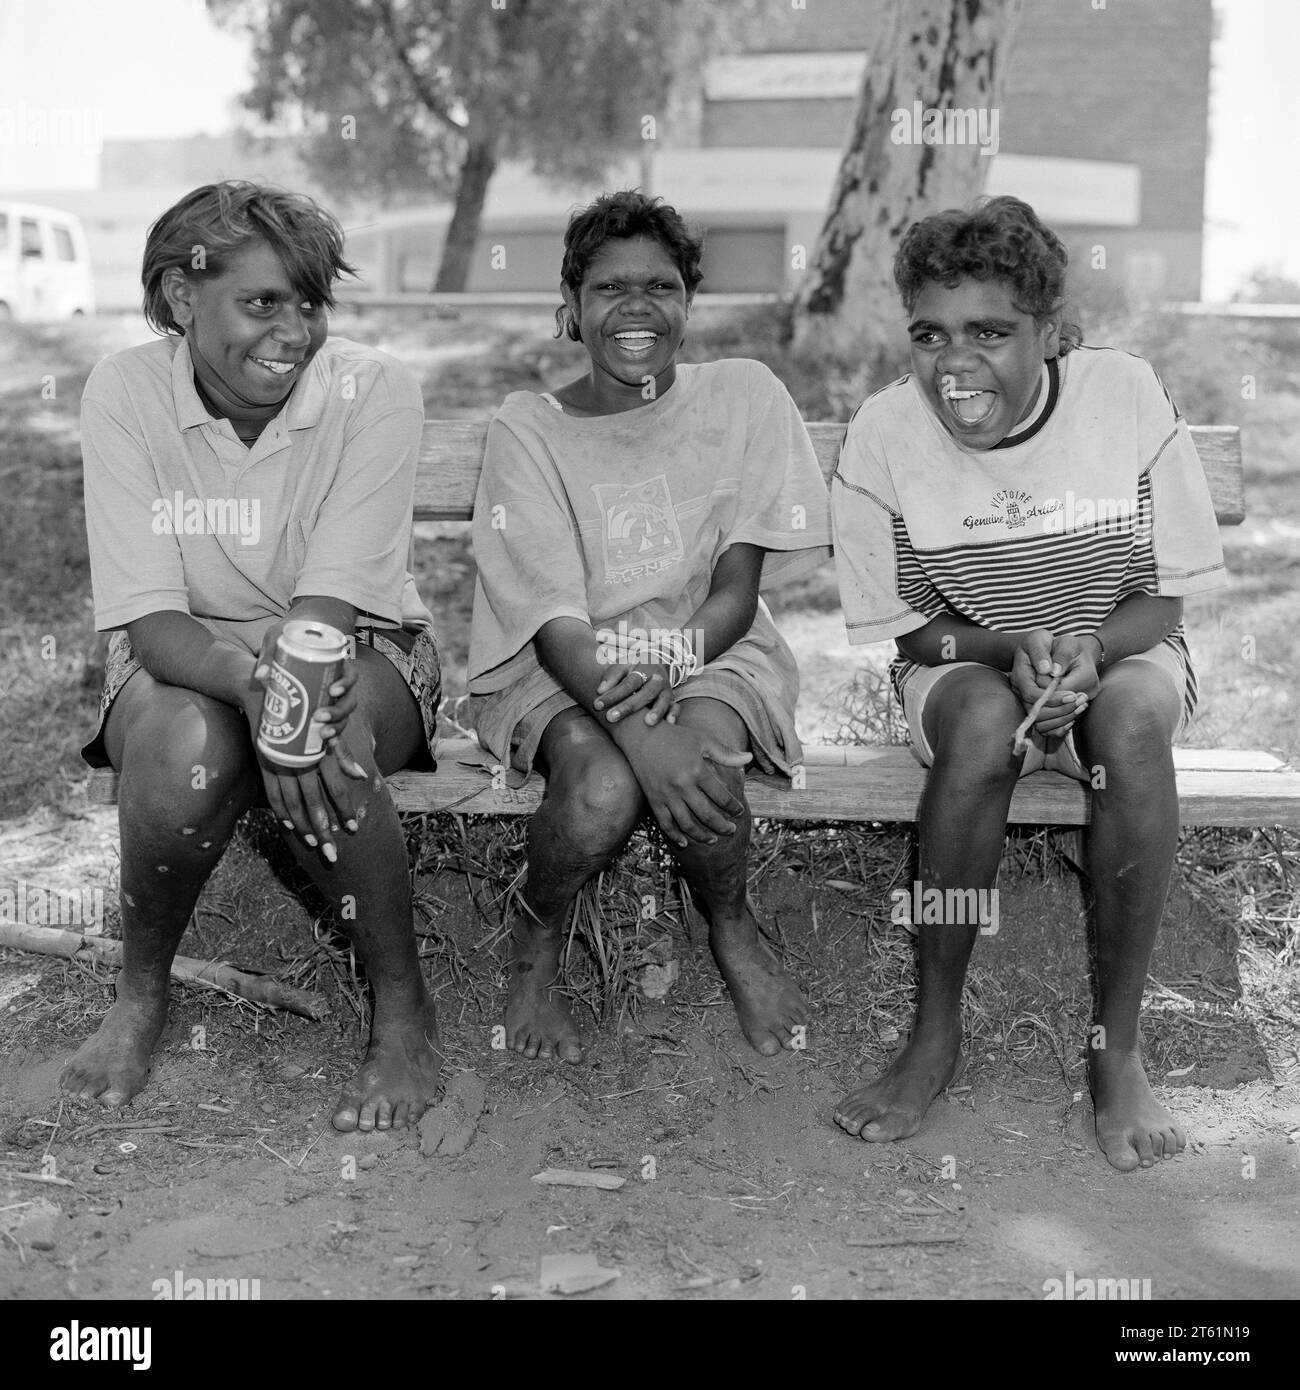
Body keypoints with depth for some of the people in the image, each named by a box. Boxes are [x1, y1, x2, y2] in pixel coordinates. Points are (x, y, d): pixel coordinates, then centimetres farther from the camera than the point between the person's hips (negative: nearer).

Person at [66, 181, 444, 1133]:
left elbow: (329, 602, -20)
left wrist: (289, 669, -41)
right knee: (185, 748, -35)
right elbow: (150, 619, -20)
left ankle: (405, 1018, -13)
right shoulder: (126, 393, -13)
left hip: (358, 650, 0)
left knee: (321, 752, -36)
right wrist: (254, 683, -40)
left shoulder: (374, 391, -15)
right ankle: (140, 998, -5)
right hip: (184, 662, 1)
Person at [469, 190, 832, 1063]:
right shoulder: (527, 430, -5)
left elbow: (736, 590, -3)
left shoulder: (745, 396, -1)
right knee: (601, 789, -33)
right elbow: (557, 623, -14)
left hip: (711, 653, 1)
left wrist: (672, 661, -26)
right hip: (558, 668, -1)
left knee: (699, 761, -33)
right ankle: (536, 950, 2)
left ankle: (734, 932, 2)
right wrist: (636, 731, -32)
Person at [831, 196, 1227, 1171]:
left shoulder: (1126, 396, -16)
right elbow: (906, 624, -5)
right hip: (965, 662, 0)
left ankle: (1118, 1047, -21)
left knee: (1134, 717, -35)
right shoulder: (884, 434, -15)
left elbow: (1173, 594, -6)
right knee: (984, 720, -36)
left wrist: (1089, 647, -27)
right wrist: (1015, 650, -24)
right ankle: (937, 1035, -20)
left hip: (1123, 652, 1)